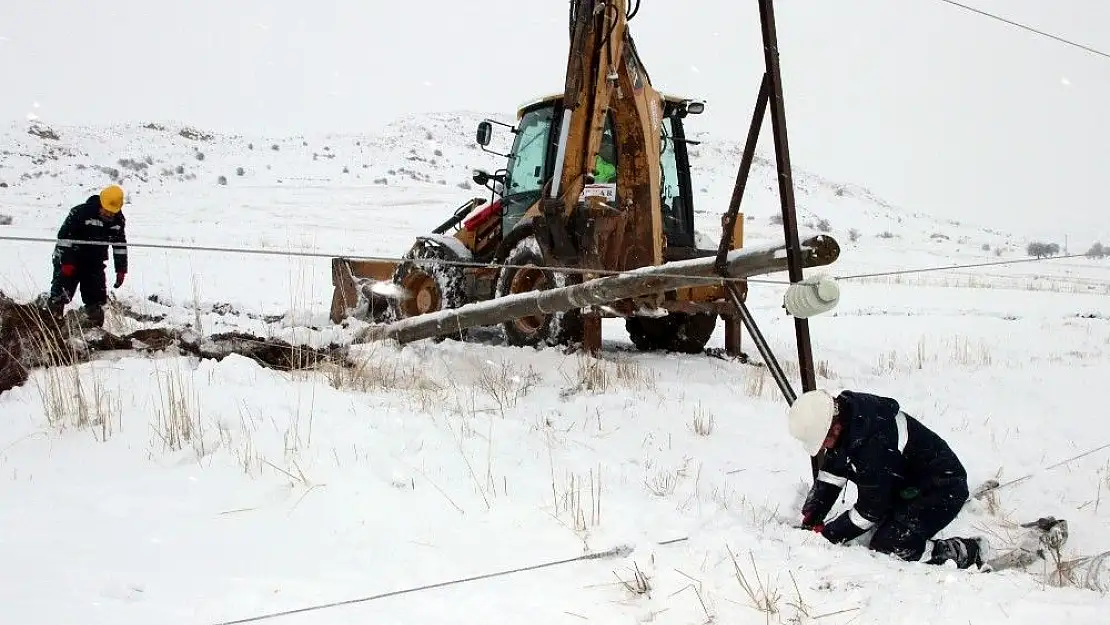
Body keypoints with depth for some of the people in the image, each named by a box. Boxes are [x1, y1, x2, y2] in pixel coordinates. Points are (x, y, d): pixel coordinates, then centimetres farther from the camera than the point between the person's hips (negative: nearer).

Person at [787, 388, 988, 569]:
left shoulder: (874, 443, -35)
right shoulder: (841, 413, -8)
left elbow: (871, 509, -24)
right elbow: (830, 477, 4)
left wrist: (829, 533, -14)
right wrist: (808, 520, -2)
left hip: (942, 490, -10)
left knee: (886, 546, -19)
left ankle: (969, 553, -6)